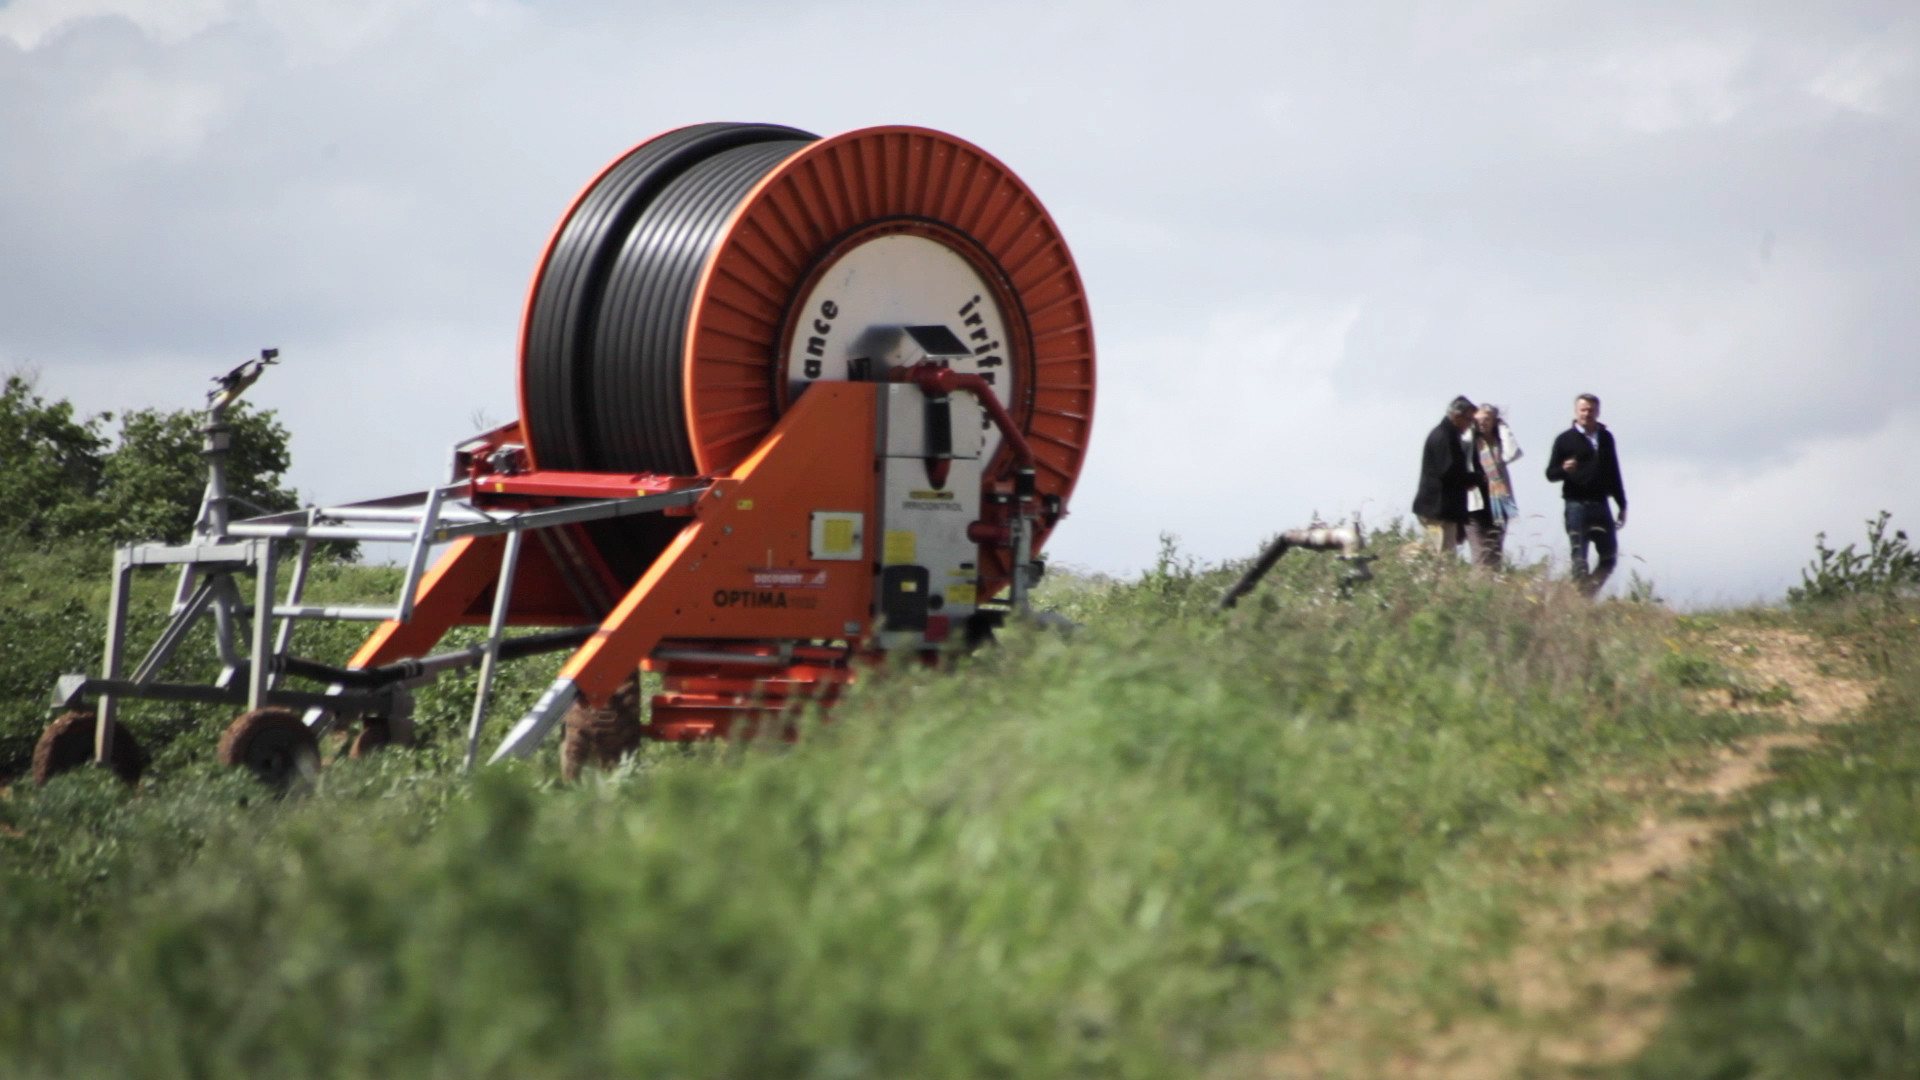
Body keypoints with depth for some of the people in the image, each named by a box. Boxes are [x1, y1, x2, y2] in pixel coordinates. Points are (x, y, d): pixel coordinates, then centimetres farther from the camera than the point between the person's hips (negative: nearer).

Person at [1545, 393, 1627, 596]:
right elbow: (1550, 473, 1)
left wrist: (1622, 505, 18)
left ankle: (1588, 593, 13)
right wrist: (1564, 469, -21)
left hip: (1601, 505, 4)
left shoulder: (1606, 438, 15)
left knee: (1609, 557, 3)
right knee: (1579, 558, -6)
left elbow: (1614, 473, 20)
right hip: (1577, 505, -4)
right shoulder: (1565, 439, 3)